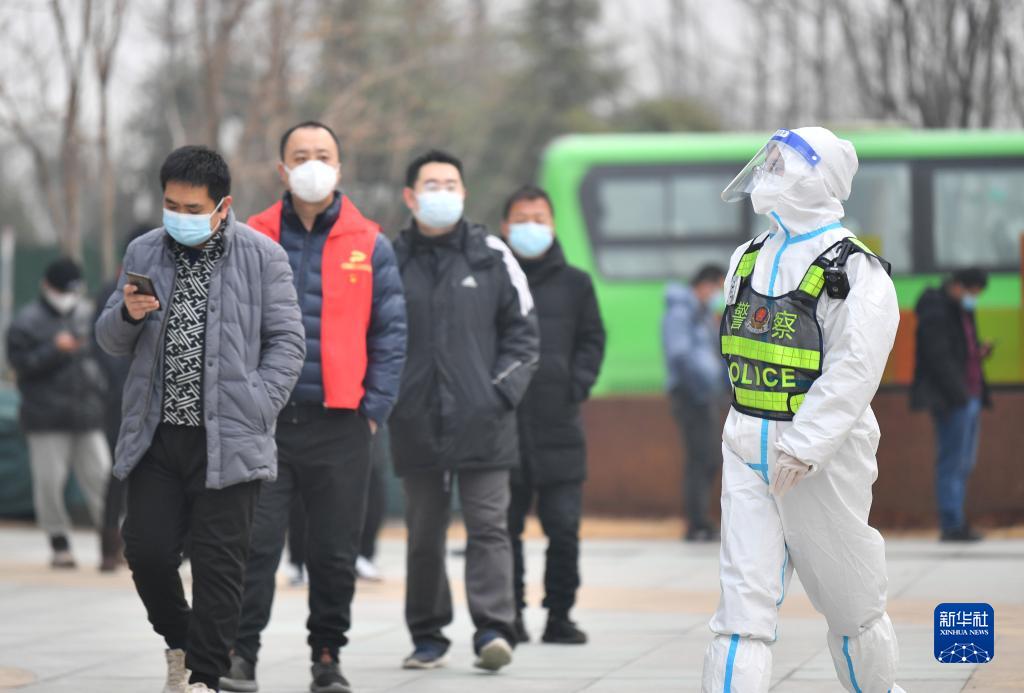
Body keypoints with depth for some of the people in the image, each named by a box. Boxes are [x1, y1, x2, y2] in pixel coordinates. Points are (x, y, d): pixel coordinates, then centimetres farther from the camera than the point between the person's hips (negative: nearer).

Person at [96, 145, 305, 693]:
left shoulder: (261, 257, -2)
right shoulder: (144, 253, 9)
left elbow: (287, 342, -1)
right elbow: (111, 342, 15)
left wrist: (256, 410, -11)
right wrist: (127, 315, -9)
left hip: (228, 439, -3)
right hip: (156, 435, 4)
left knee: (218, 564, -2)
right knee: (146, 549, 0)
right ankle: (180, 642, 26)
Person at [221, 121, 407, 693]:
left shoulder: (370, 246, 5)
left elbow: (391, 334, 7)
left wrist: (373, 409, -2)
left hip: (339, 426, 1)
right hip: (263, 421, 0)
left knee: (335, 554, 6)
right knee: (254, 544, -5)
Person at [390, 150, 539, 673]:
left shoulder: (491, 256, 6)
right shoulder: (390, 260, 7)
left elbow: (522, 329, 8)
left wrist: (503, 388, -3)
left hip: (482, 422, -1)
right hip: (416, 426, 1)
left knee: (488, 527, -6)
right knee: (424, 533, 8)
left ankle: (493, 629, -8)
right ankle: (427, 637, 16)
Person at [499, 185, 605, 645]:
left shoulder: (574, 283, 12)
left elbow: (592, 341, 15)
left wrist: (577, 385, 0)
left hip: (557, 422, 1)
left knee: (563, 527, -3)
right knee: (505, 525, 4)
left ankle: (559, 616, 5)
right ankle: (511, 614, 11)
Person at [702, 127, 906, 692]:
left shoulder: (856, 271, -11)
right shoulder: (748, 260, 10)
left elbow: (854, 372, -19)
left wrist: (804, 447, -25)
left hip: (823, 457, -5)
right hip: (748, 453, 5)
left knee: (852, 608, 10)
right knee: (743, 607, -6)